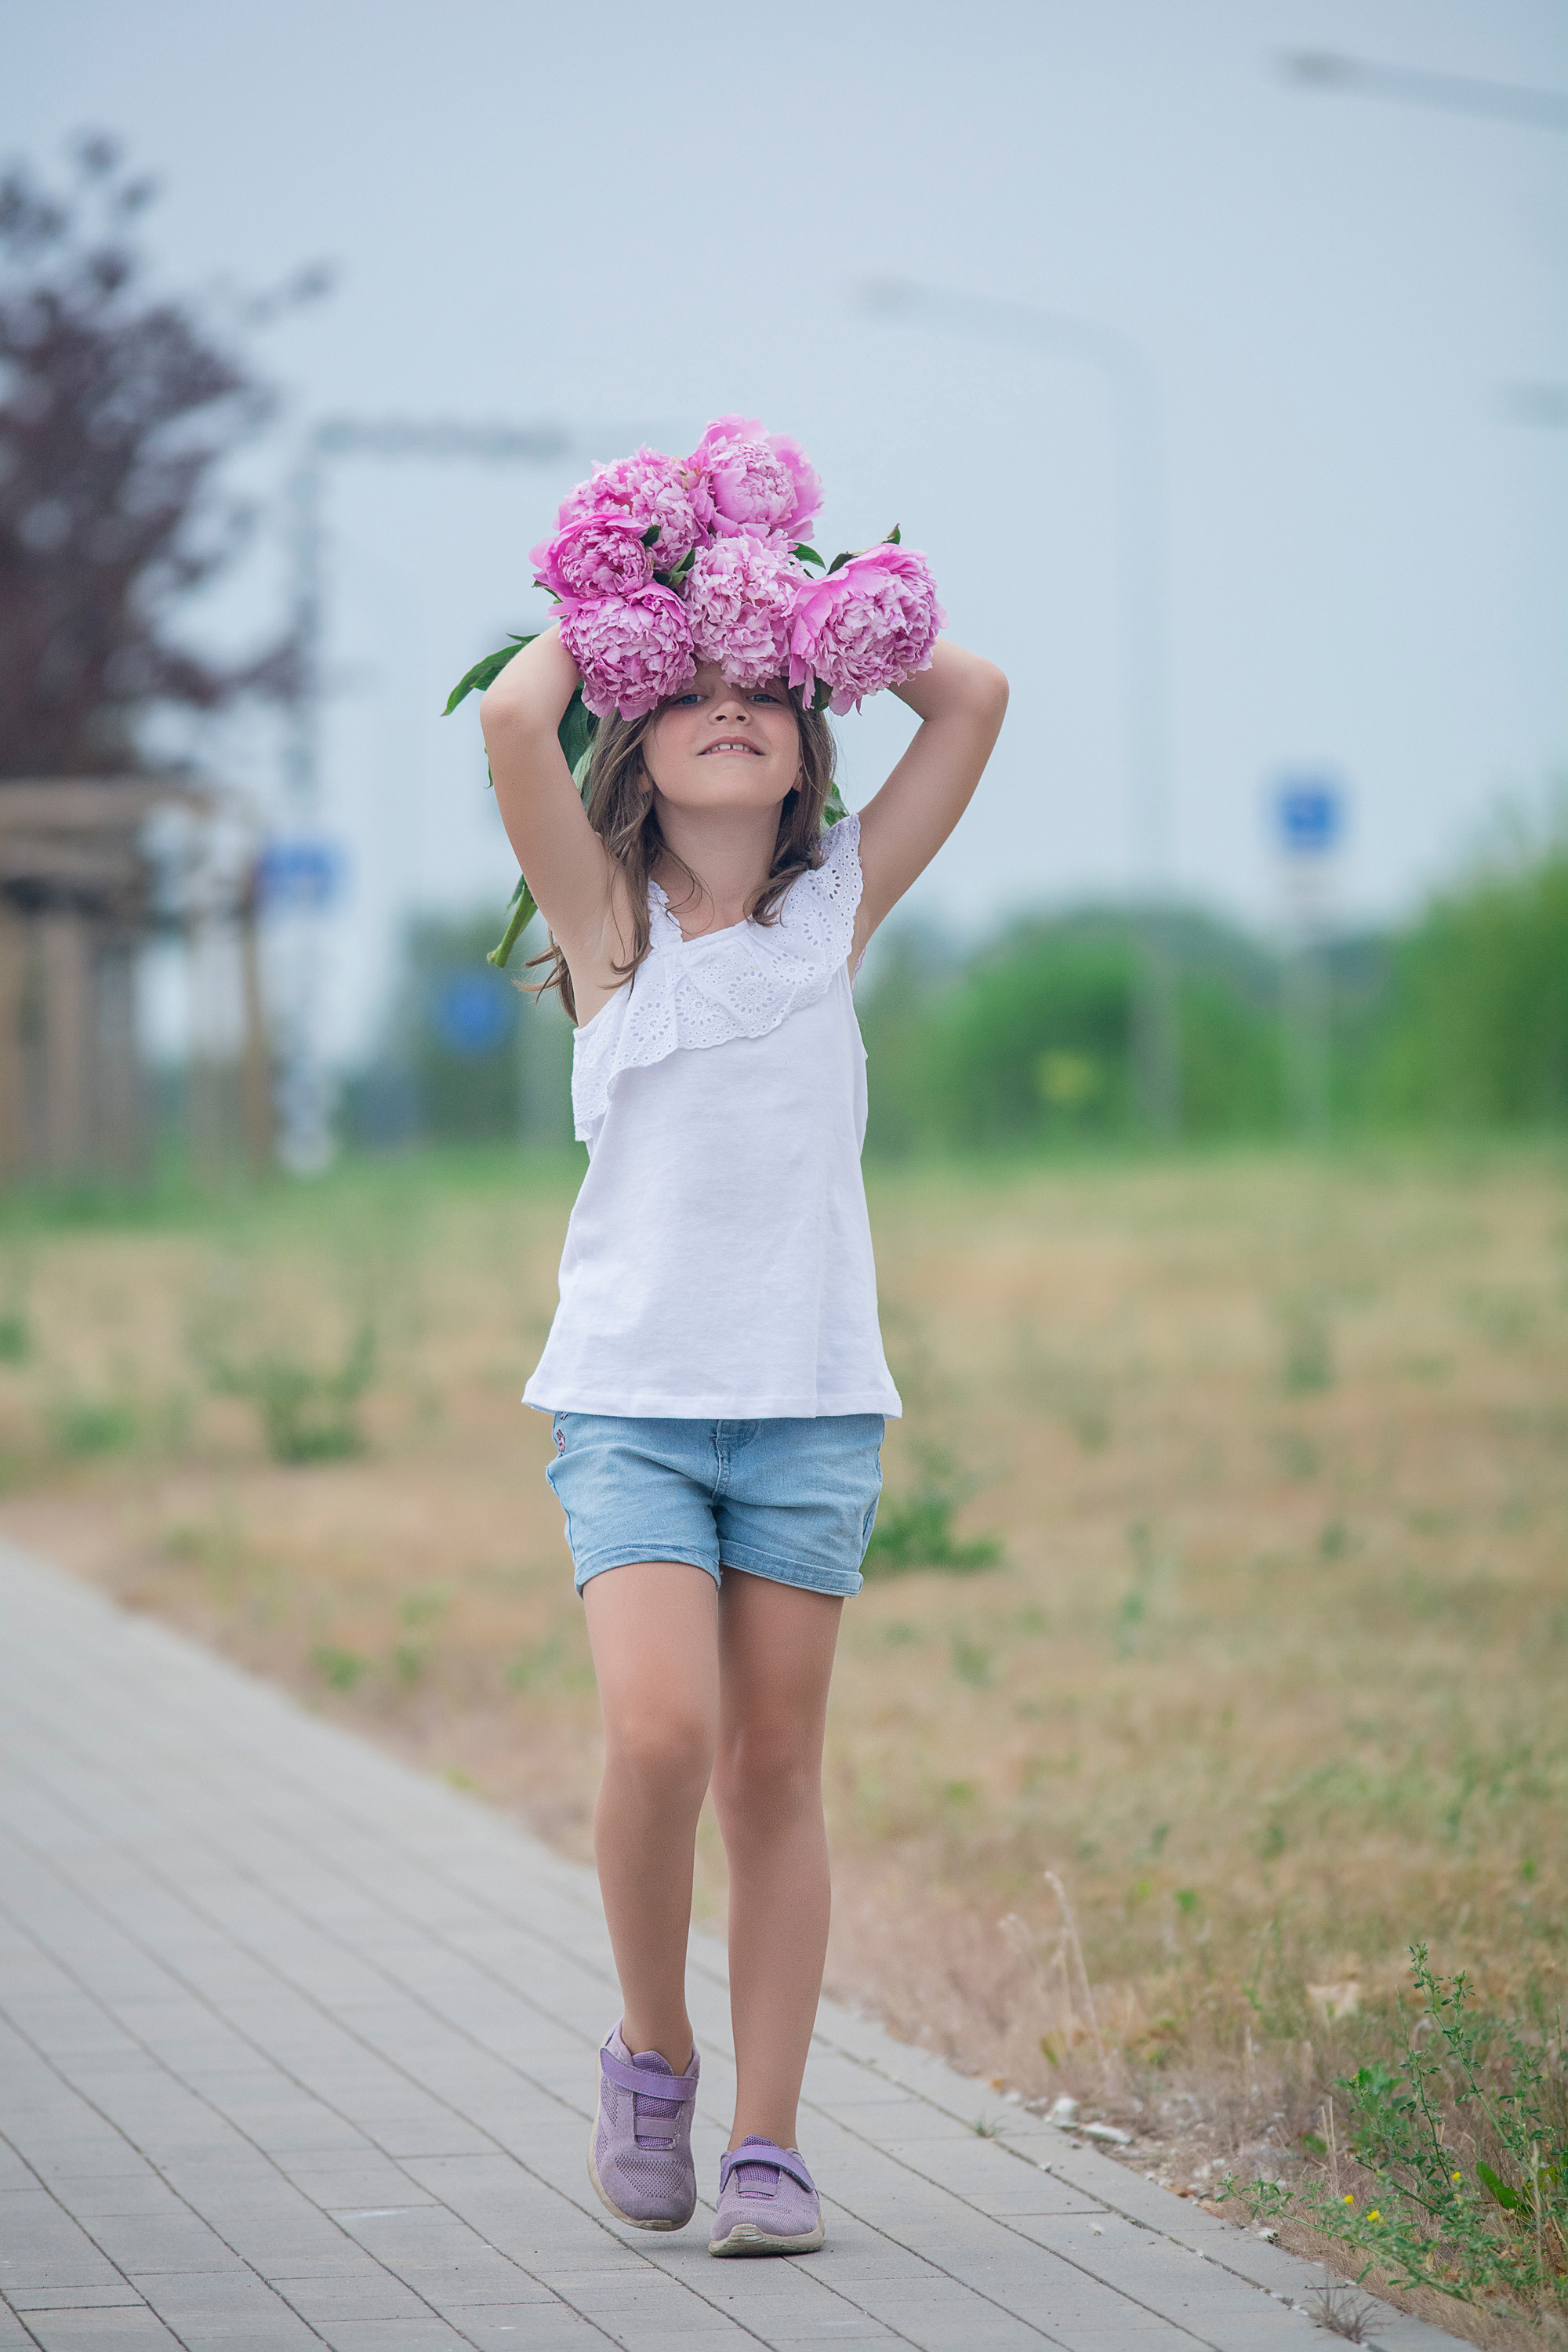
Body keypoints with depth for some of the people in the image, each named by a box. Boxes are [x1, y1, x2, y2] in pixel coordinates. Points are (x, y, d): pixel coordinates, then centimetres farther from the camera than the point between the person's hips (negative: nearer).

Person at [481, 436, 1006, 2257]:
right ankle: (653, 2060, 7)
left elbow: (974, 699, 3)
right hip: (630, 1396, -2)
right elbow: (514, 720, -13)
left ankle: (768, 2141, 7)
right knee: (661, 1736, -17)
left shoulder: (838, 907, 8)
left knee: (774, 1767, 2)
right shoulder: (609, 918, 3)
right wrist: (595, 609, 5)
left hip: (811, 1400, 2)